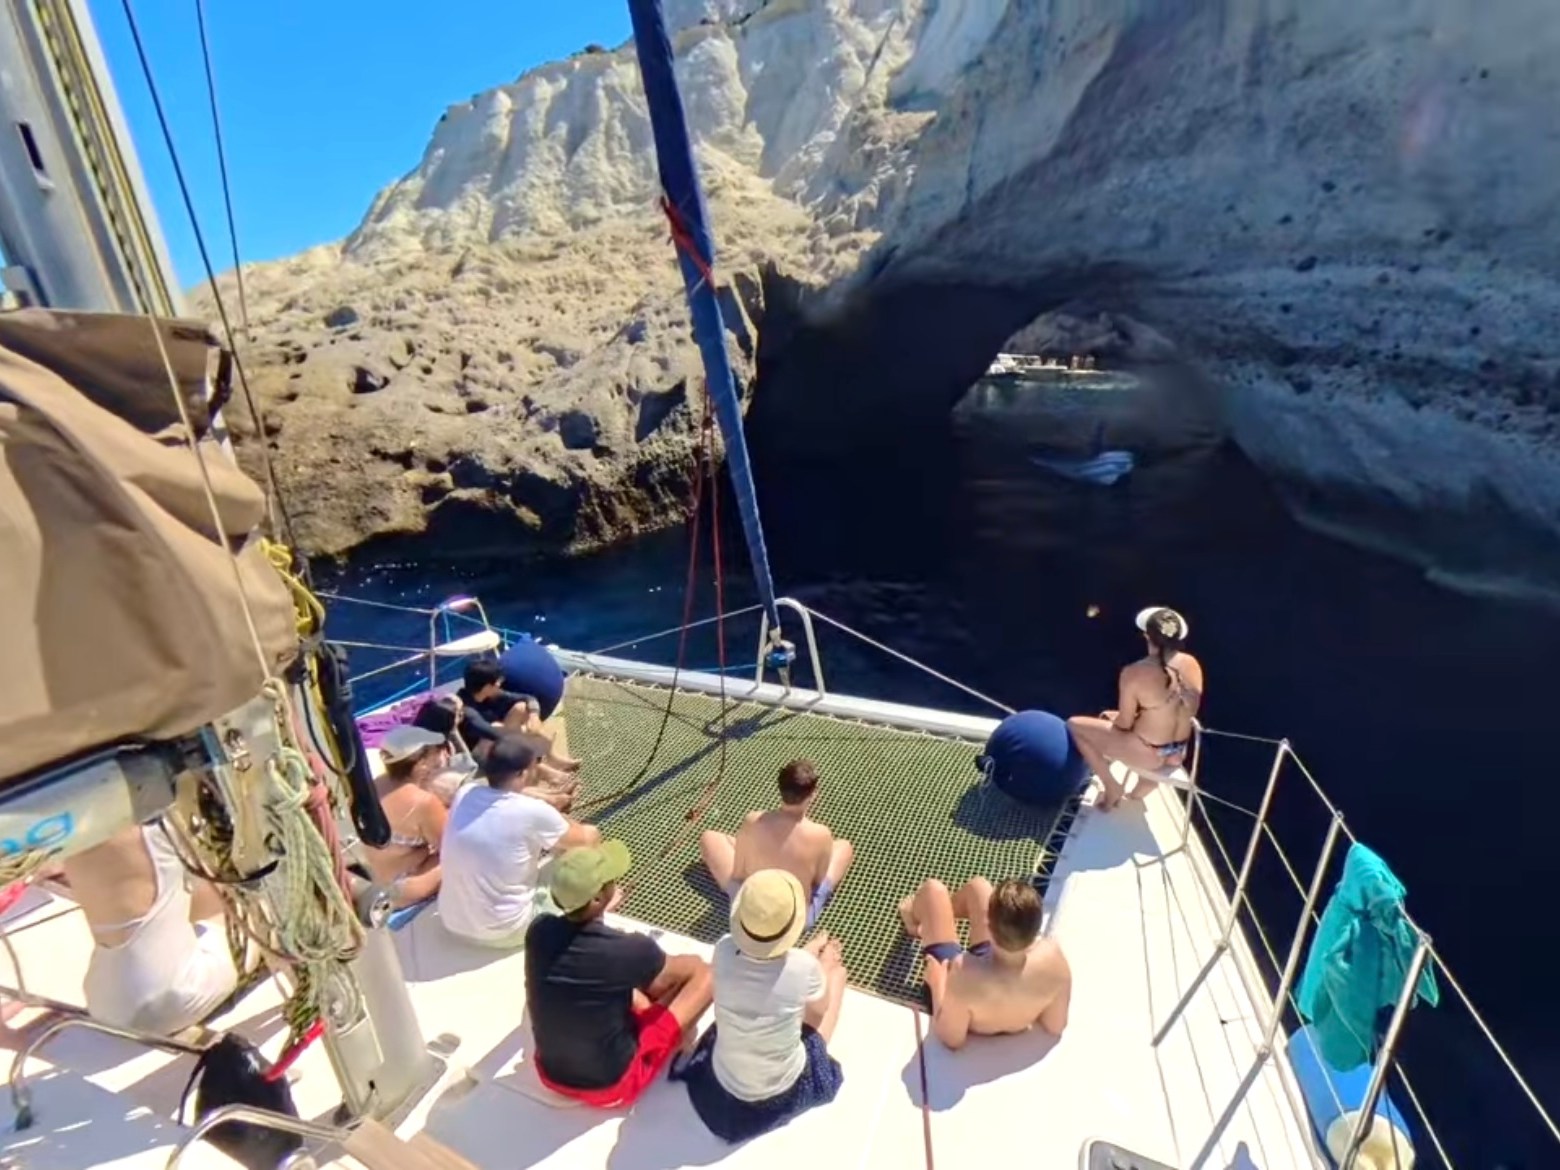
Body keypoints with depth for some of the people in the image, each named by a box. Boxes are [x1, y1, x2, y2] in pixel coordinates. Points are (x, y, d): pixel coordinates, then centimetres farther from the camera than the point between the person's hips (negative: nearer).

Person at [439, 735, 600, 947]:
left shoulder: (464, 794, -8)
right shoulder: (532, 812, -23)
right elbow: (586, 839, -3)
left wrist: (549, 800, 18)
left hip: (452, 922, 6)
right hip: (504, 932, -6)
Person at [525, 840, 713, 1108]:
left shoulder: (539, 931, -17)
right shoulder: (628, 951, -29)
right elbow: (687, 970, -6)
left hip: (552, 1073, 6)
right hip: (611, 1085, -5)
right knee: (703, 973, 2)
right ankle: (682, 1048, 24)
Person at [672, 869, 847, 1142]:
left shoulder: (724, 951, -22)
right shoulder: (803, 967, -29)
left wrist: (811, 950, 13)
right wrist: (824, 966, 14)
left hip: (722, 1083, 2)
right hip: (784, 1089, -2)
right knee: (837, 971, 11)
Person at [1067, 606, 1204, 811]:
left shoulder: (1134, 673, -25)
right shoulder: (1192, 664, -7)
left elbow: (1125, 724, -15)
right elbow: (1191, 711, 6)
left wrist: (1115, 717, 8)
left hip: (1148, 754, -7)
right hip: (1178, 754, 7)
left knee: (1074, 725, 5)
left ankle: (1112, 787, 12)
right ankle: (1137, 795, 44)